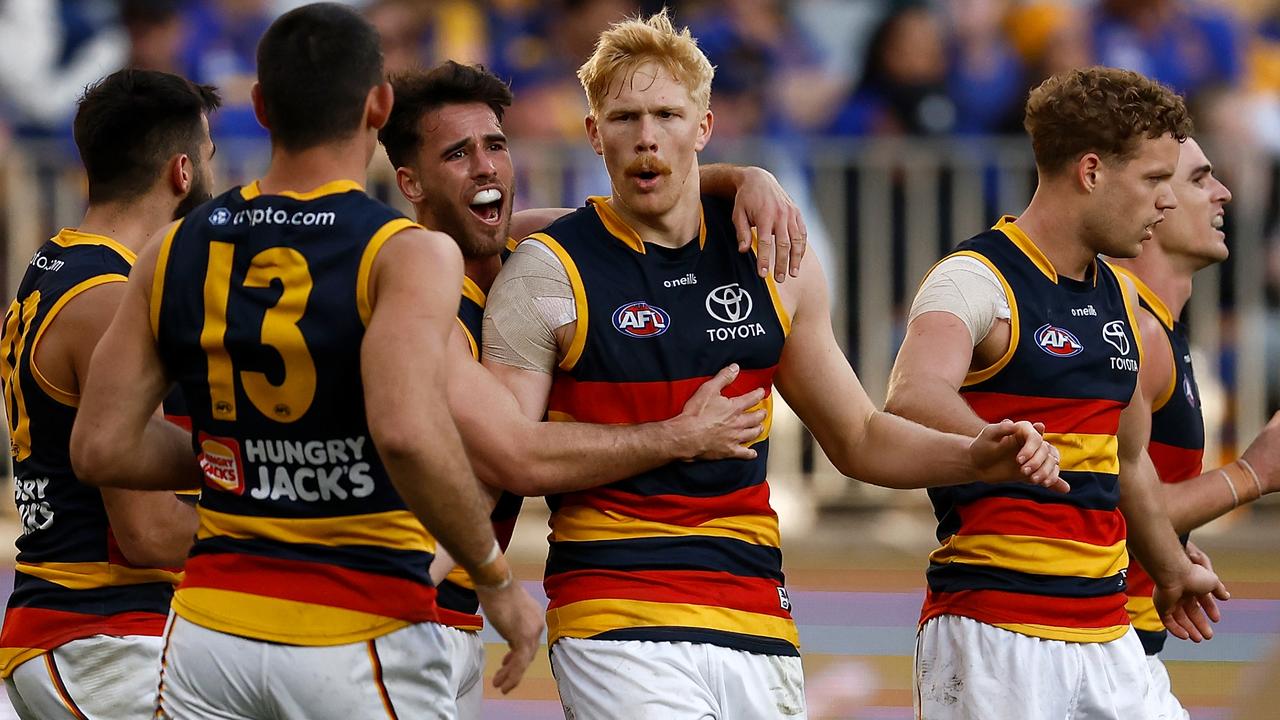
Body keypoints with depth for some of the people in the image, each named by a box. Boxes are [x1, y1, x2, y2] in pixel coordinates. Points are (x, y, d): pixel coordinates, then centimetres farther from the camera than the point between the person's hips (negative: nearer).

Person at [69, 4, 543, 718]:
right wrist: (496, 576, -14)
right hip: (360, 639, -5)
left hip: (211, 632, 5)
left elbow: (103, 448, 4)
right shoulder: (409, 255, -11)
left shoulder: (177, 252, 5)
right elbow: (408, 431, -27)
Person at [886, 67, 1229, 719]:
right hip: (992, 629, -8)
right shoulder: (977, 281, -9)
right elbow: (912, 399, -30)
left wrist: (1172, 572, 44)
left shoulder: (1118, 297, 18)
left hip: (1106, 632, 8)